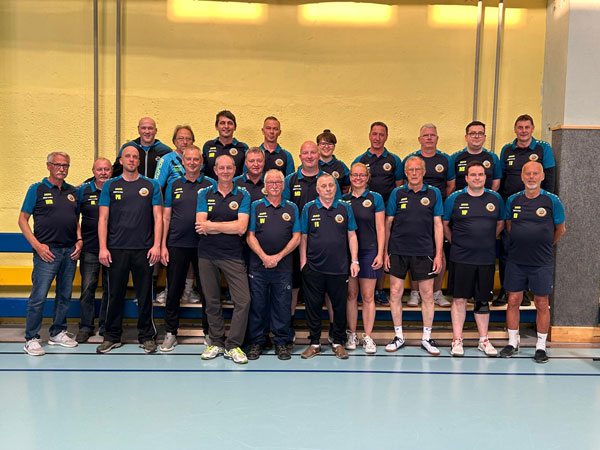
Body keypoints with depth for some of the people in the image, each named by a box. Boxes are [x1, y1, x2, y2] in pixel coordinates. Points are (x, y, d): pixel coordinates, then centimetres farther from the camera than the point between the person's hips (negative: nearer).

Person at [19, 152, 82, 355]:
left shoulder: (72, 192, 13)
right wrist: (37, 245, -11)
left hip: (70, 251, 5)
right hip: (47, 251, -5)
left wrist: (79, 240, 4)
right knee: (38, 296, -5)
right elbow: (23, 219, -1)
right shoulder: (37, 189, 0)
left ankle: (58, 333, 24)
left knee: (65, 295, 11)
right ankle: (31, 338, 5)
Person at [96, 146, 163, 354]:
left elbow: (158, 217, 4)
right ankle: (112, 336, 19)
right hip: (117, 249, 0)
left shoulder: (151, 185, 7)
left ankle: (146, 336, 18)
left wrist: (156, 245, -6)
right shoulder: (110, 186, 7)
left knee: (145, 295, 6)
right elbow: (103, 218, 4)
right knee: (115, 294, 7)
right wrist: (103, 248, -5)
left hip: (144, 250, 0)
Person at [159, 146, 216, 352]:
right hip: (177, 245, 1)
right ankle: (170, 333, 17)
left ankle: (209, 333, 16)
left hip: (203, 245, -1)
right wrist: (163, 245, 1)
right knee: (173, 291, 6)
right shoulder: (173, 186, 9)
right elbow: (166, 217, 8)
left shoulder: (211, 185, 4)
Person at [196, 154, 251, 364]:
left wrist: (210, 225, -10)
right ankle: (216, 342, 25)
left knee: (243, 301, -7)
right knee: (211, 302, 10)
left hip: (233, 256, -1)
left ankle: (233, 345, 7)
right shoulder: (205, 194, 6)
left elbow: (241, 228, -12)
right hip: (207, 255, 2)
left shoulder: (243, 195, 1)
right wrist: (228, 227, -12)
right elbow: (200, 225, -7)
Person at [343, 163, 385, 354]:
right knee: (351, 294, 7)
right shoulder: (343, 200, 8)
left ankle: (368, 337, 10)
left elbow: (380, 228, 0)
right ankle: (351, 334, 18)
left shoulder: (375, 198, 2)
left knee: (368, 296, 1)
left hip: (369, 251, -2)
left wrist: (380, 253, -7)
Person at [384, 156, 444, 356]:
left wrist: (439, 254, -1)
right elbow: (388, 224, 7)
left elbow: (438, 225, 4)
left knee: (428, 294, 4)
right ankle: (398, 336, 17)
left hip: (424, 252, 0)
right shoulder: (397, 193, 3)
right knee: (395, 293, 3)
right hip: (398, 251, 0)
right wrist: (385, 252, 2)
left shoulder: (433, 193, 3)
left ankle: (426, 338, 17)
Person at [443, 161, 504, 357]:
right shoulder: (454, 198, -1)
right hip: (461, 258, -2)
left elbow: (500, 223, 18)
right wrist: (455, 242, 7)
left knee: (483, 300, 10)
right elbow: (444, 224, 8)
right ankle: (457, 340, 11)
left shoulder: (495, 199, 6)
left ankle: (483, 340, 21)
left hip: (487, 258, 2)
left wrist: (486, 242, 13)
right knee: (459, 298, 2)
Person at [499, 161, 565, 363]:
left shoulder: (552, 201, -5)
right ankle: (513, 342, 20)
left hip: (542, 263, -2)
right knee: (513, 301, 7)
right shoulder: (513, 200, 3)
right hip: (516, 261, 2)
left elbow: (560, 229, 7)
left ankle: (541, 346, 17)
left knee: (542, 304, 5)